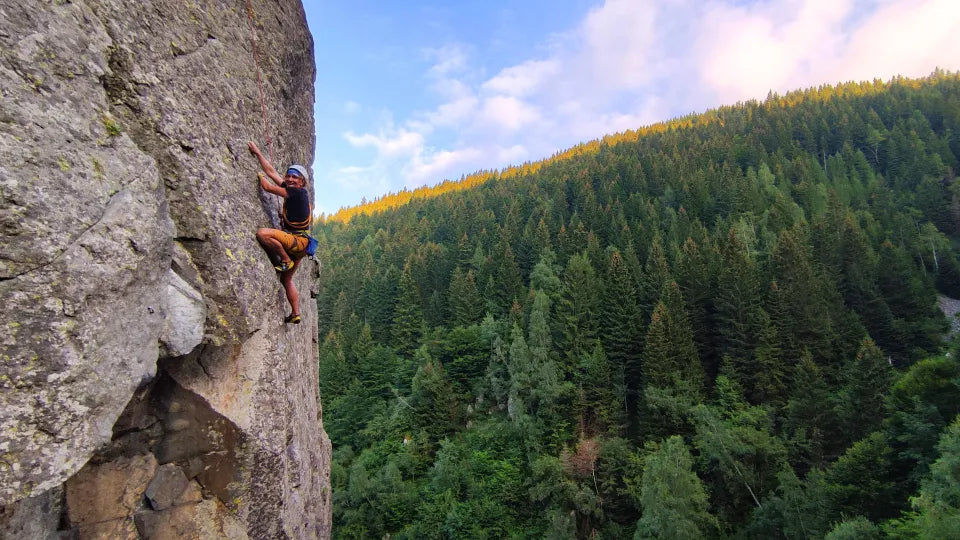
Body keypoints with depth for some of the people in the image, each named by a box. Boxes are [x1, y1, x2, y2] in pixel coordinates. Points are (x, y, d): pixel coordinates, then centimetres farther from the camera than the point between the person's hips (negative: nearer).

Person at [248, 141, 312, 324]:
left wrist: (260, 176, 11)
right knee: (286, 278, 15)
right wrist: (257, 153, 21)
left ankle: (285, 261, -11)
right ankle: (295, 314, 18)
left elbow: (268, 187, -8)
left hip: (299, 241, -10)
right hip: (294, 242, 10)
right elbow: (271, 172, 19)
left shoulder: (299, 192, -10)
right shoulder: (291, 190, 14)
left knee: (263, 233, -29)